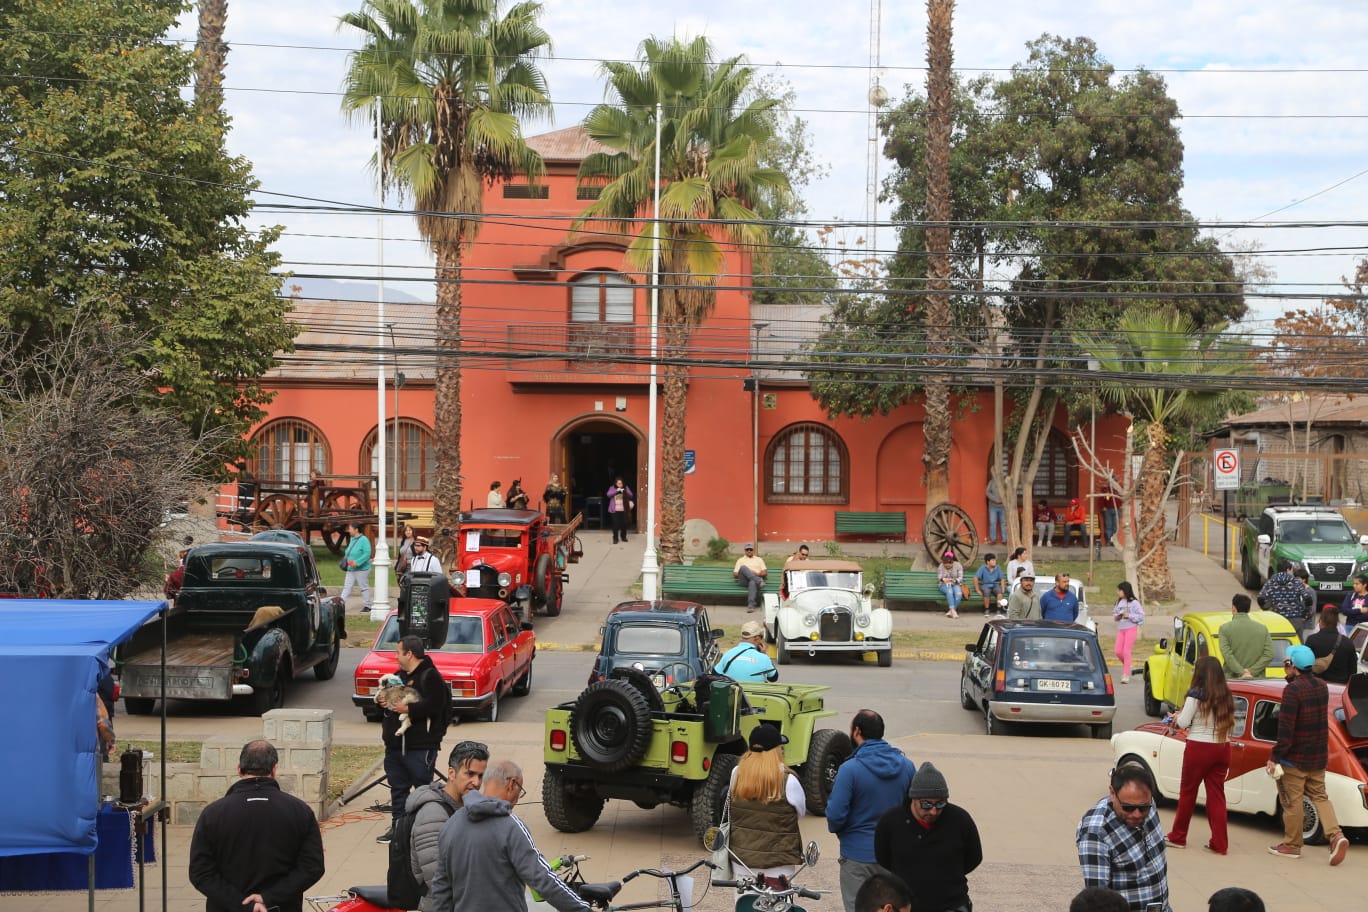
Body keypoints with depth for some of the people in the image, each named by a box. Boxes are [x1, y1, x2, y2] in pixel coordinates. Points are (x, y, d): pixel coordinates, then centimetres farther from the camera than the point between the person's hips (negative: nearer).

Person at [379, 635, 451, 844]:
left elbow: (435, 705, -23)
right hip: (395, 744, 9)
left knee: (423, 787, -4)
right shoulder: (400, 675, 18)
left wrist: (408, 709, -23)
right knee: (398, 787, 14)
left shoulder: (430, 676, -12)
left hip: (420, 746, -9)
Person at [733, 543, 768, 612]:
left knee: (753, 582, -42)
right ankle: (759, 581, -47)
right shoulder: (740, 560, 26)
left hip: (757, 578, -1)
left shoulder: (759, 559, 28)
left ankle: (751, 604, -58)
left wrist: (759, 574, -4)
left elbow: (765, 572, 17)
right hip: (744, 580, 1)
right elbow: (735, 574, 16)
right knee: (743, 567, -33)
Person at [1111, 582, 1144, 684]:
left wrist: (1129, 616, -18)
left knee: (1126, 651, -9)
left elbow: (1141, 615, -9)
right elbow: (1114, 613, 19)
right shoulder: (1119, 602, 9)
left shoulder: (1134, 602, -8)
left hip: (1131, 628, -6)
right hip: (1120, 629, 6)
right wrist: (1116, 617, -3)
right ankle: (1127, 666, 27)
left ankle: (1126, 675, -6)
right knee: (1118, 651, 0)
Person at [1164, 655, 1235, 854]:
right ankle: (1220, 843, 7)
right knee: (1217, 795, 9)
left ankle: (1178, 837, 20)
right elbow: (1230, 723, 11)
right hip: (1222, 749, 5)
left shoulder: (1196, 694, -12)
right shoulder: (1226, 696, 5)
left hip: (1199, 748, -5)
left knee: (1187, 792, 9)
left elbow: (1183, 722, -12)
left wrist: (1175, 719, 12)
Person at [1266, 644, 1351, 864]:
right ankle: (1336, 836, -2)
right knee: (1319, 796, 16)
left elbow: (1286, 728, -21)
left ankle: (1292, 845, 15)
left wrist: (1275, 757, -18)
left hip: (1295, 758, -7)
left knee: (1291, 801, 5)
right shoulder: (1321, 686, 5)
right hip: (1318, 756, 7)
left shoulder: (1293, 689, -19)